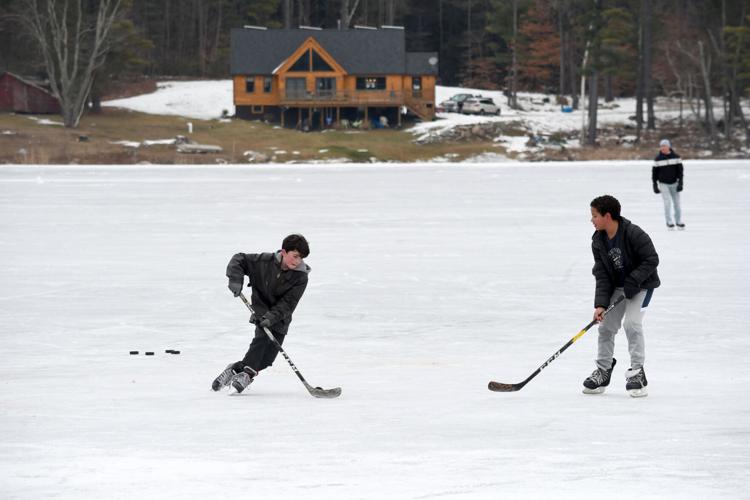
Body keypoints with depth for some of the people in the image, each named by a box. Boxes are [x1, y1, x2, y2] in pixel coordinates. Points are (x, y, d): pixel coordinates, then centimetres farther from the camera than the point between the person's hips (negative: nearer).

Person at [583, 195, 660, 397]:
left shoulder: (634, 234, -25)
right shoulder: (598, 241, -7)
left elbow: (652, 259, -22)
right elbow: (602, 275, -7)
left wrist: (633, 282, -27)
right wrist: (600, 304, -16)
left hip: (641, 284, -6)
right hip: (617, 286, 6)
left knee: (632, 323, -20)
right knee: (606, 326, 3)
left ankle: (637, 372, -12)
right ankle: (603, 371, 17)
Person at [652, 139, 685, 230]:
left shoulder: (676, 157, -3)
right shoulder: (658, 159, -5)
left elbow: (680, 170, 0)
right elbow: (654, 172, 2)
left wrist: (680, 183, -7)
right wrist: (655, 185, 1)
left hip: (674, 183, 1)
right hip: (663, 184, -1)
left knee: (676, 203, 4)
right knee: (667, 202, -10)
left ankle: (679, 222, 18)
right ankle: (669, 223, 0)